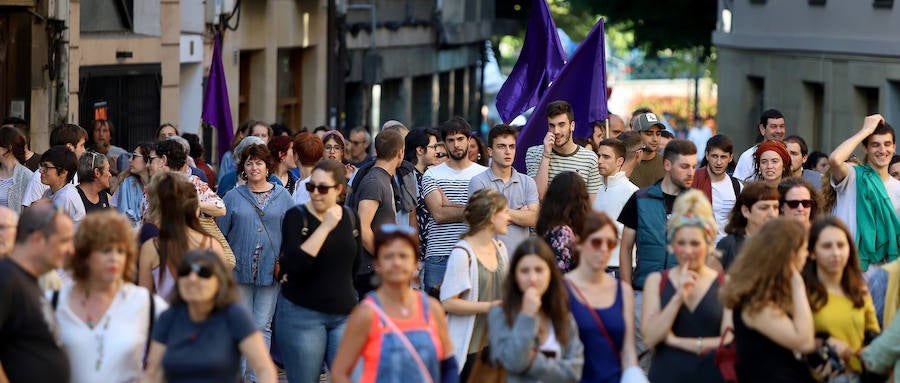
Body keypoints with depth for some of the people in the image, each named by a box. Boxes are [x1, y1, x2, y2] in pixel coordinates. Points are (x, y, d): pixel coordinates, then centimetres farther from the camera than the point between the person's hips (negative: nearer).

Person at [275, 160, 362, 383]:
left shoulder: (350, 218, 8)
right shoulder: (296, 216, -6)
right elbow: (293, 264, -21)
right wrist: (325, 227, -20)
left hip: (344, 314, 4)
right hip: (303, 313, -4)